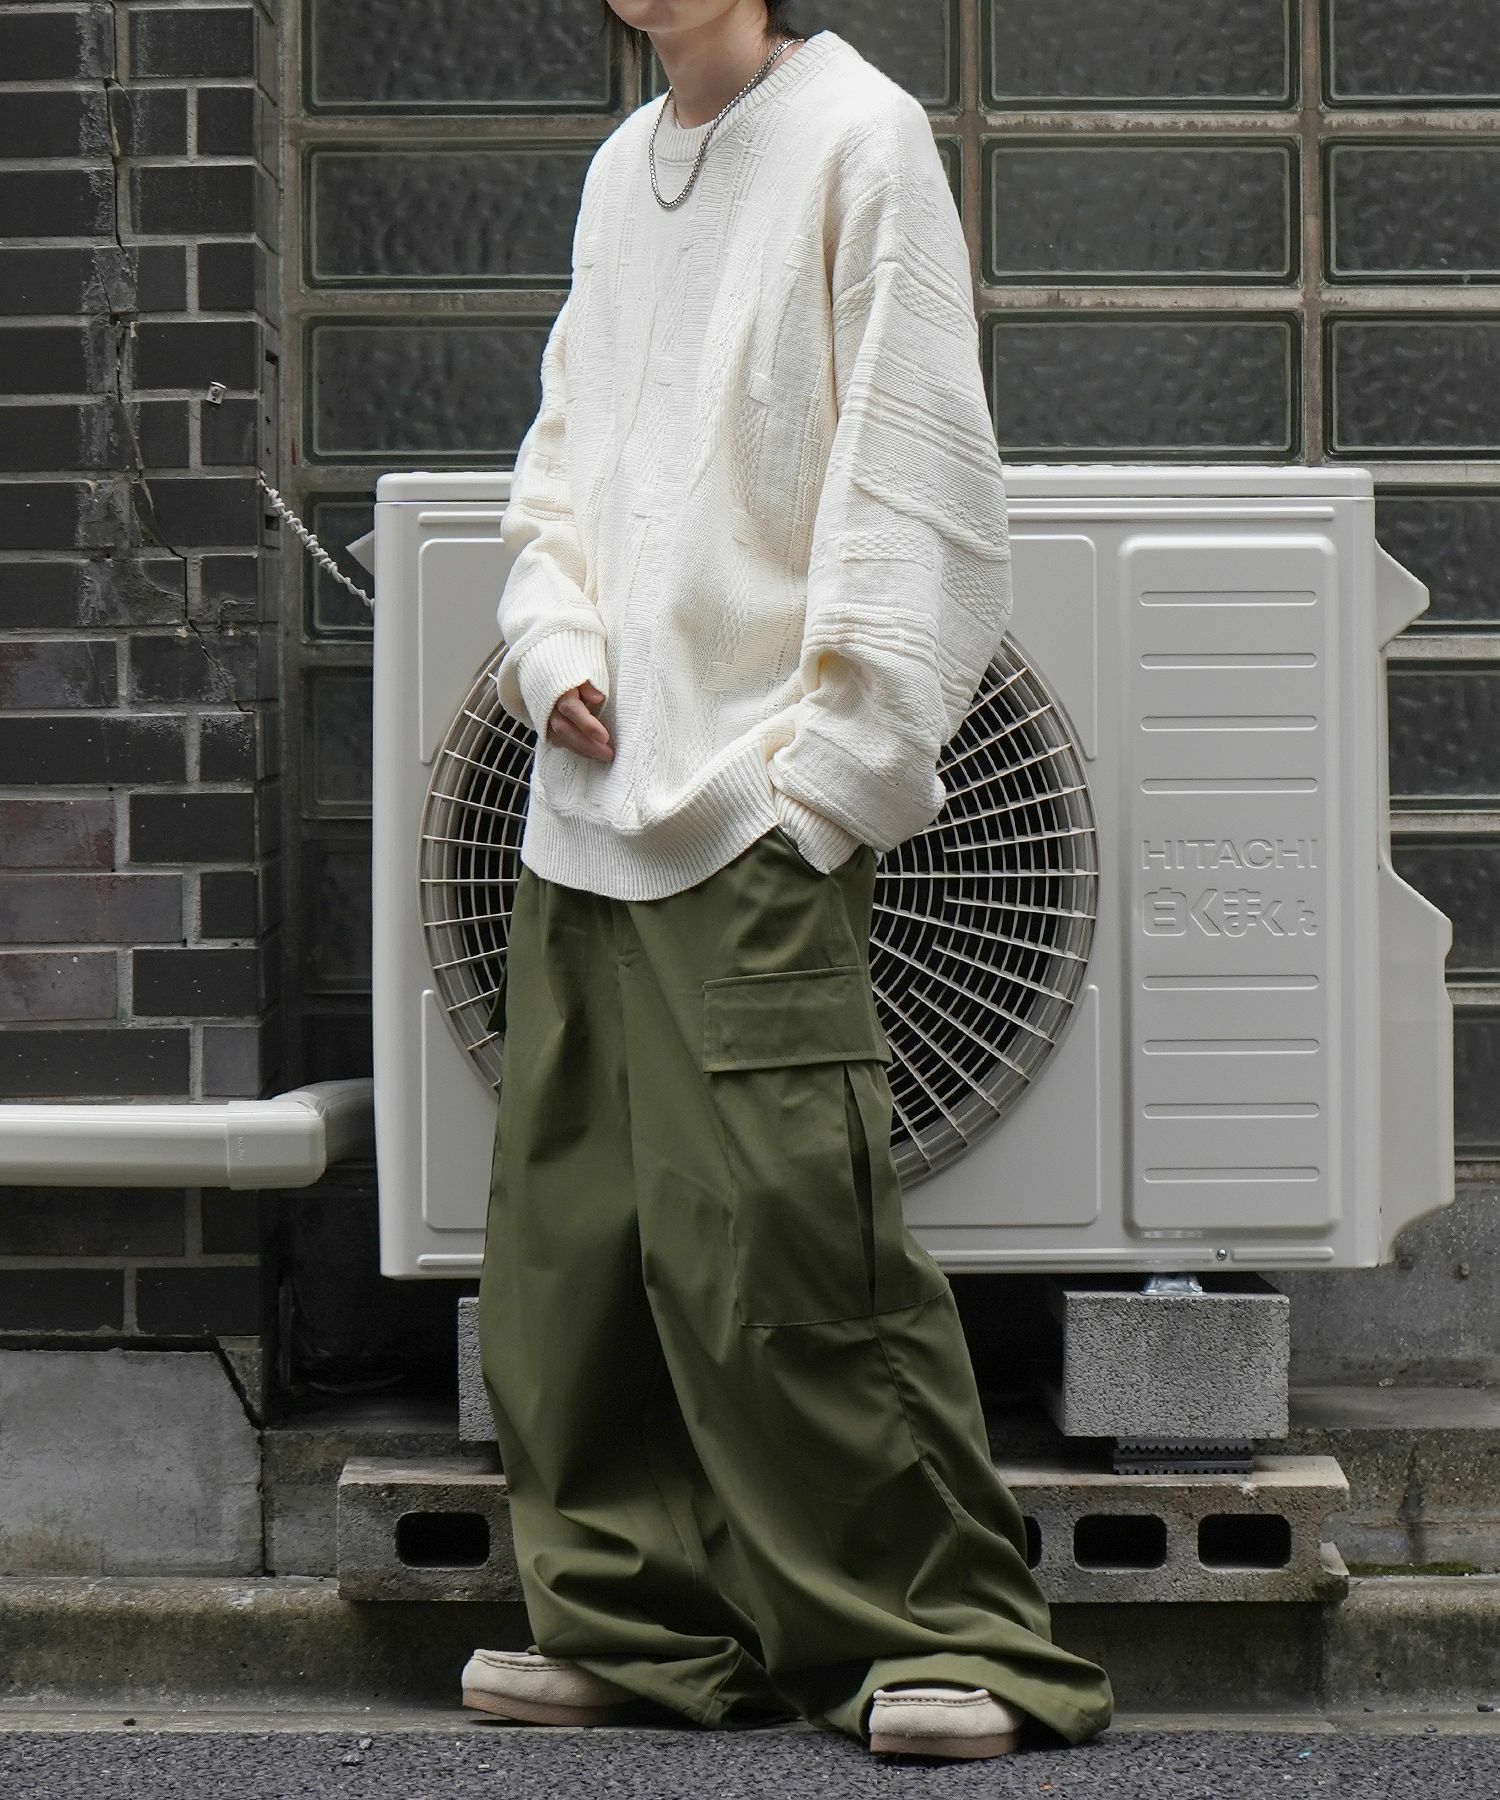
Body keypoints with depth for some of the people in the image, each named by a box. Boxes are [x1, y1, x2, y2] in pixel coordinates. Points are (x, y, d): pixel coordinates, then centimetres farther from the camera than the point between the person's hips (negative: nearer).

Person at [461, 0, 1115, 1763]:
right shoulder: (621, 168, 18)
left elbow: (914, 480, -8)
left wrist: (827, 760, -12)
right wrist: (553, 655, 3)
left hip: (757, 805, -7)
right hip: (590, 792, 8)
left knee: (781, 1230, -11)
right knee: (569, 1224, 8)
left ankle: (951, 1633, 1)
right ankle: (637, 1619, 19)